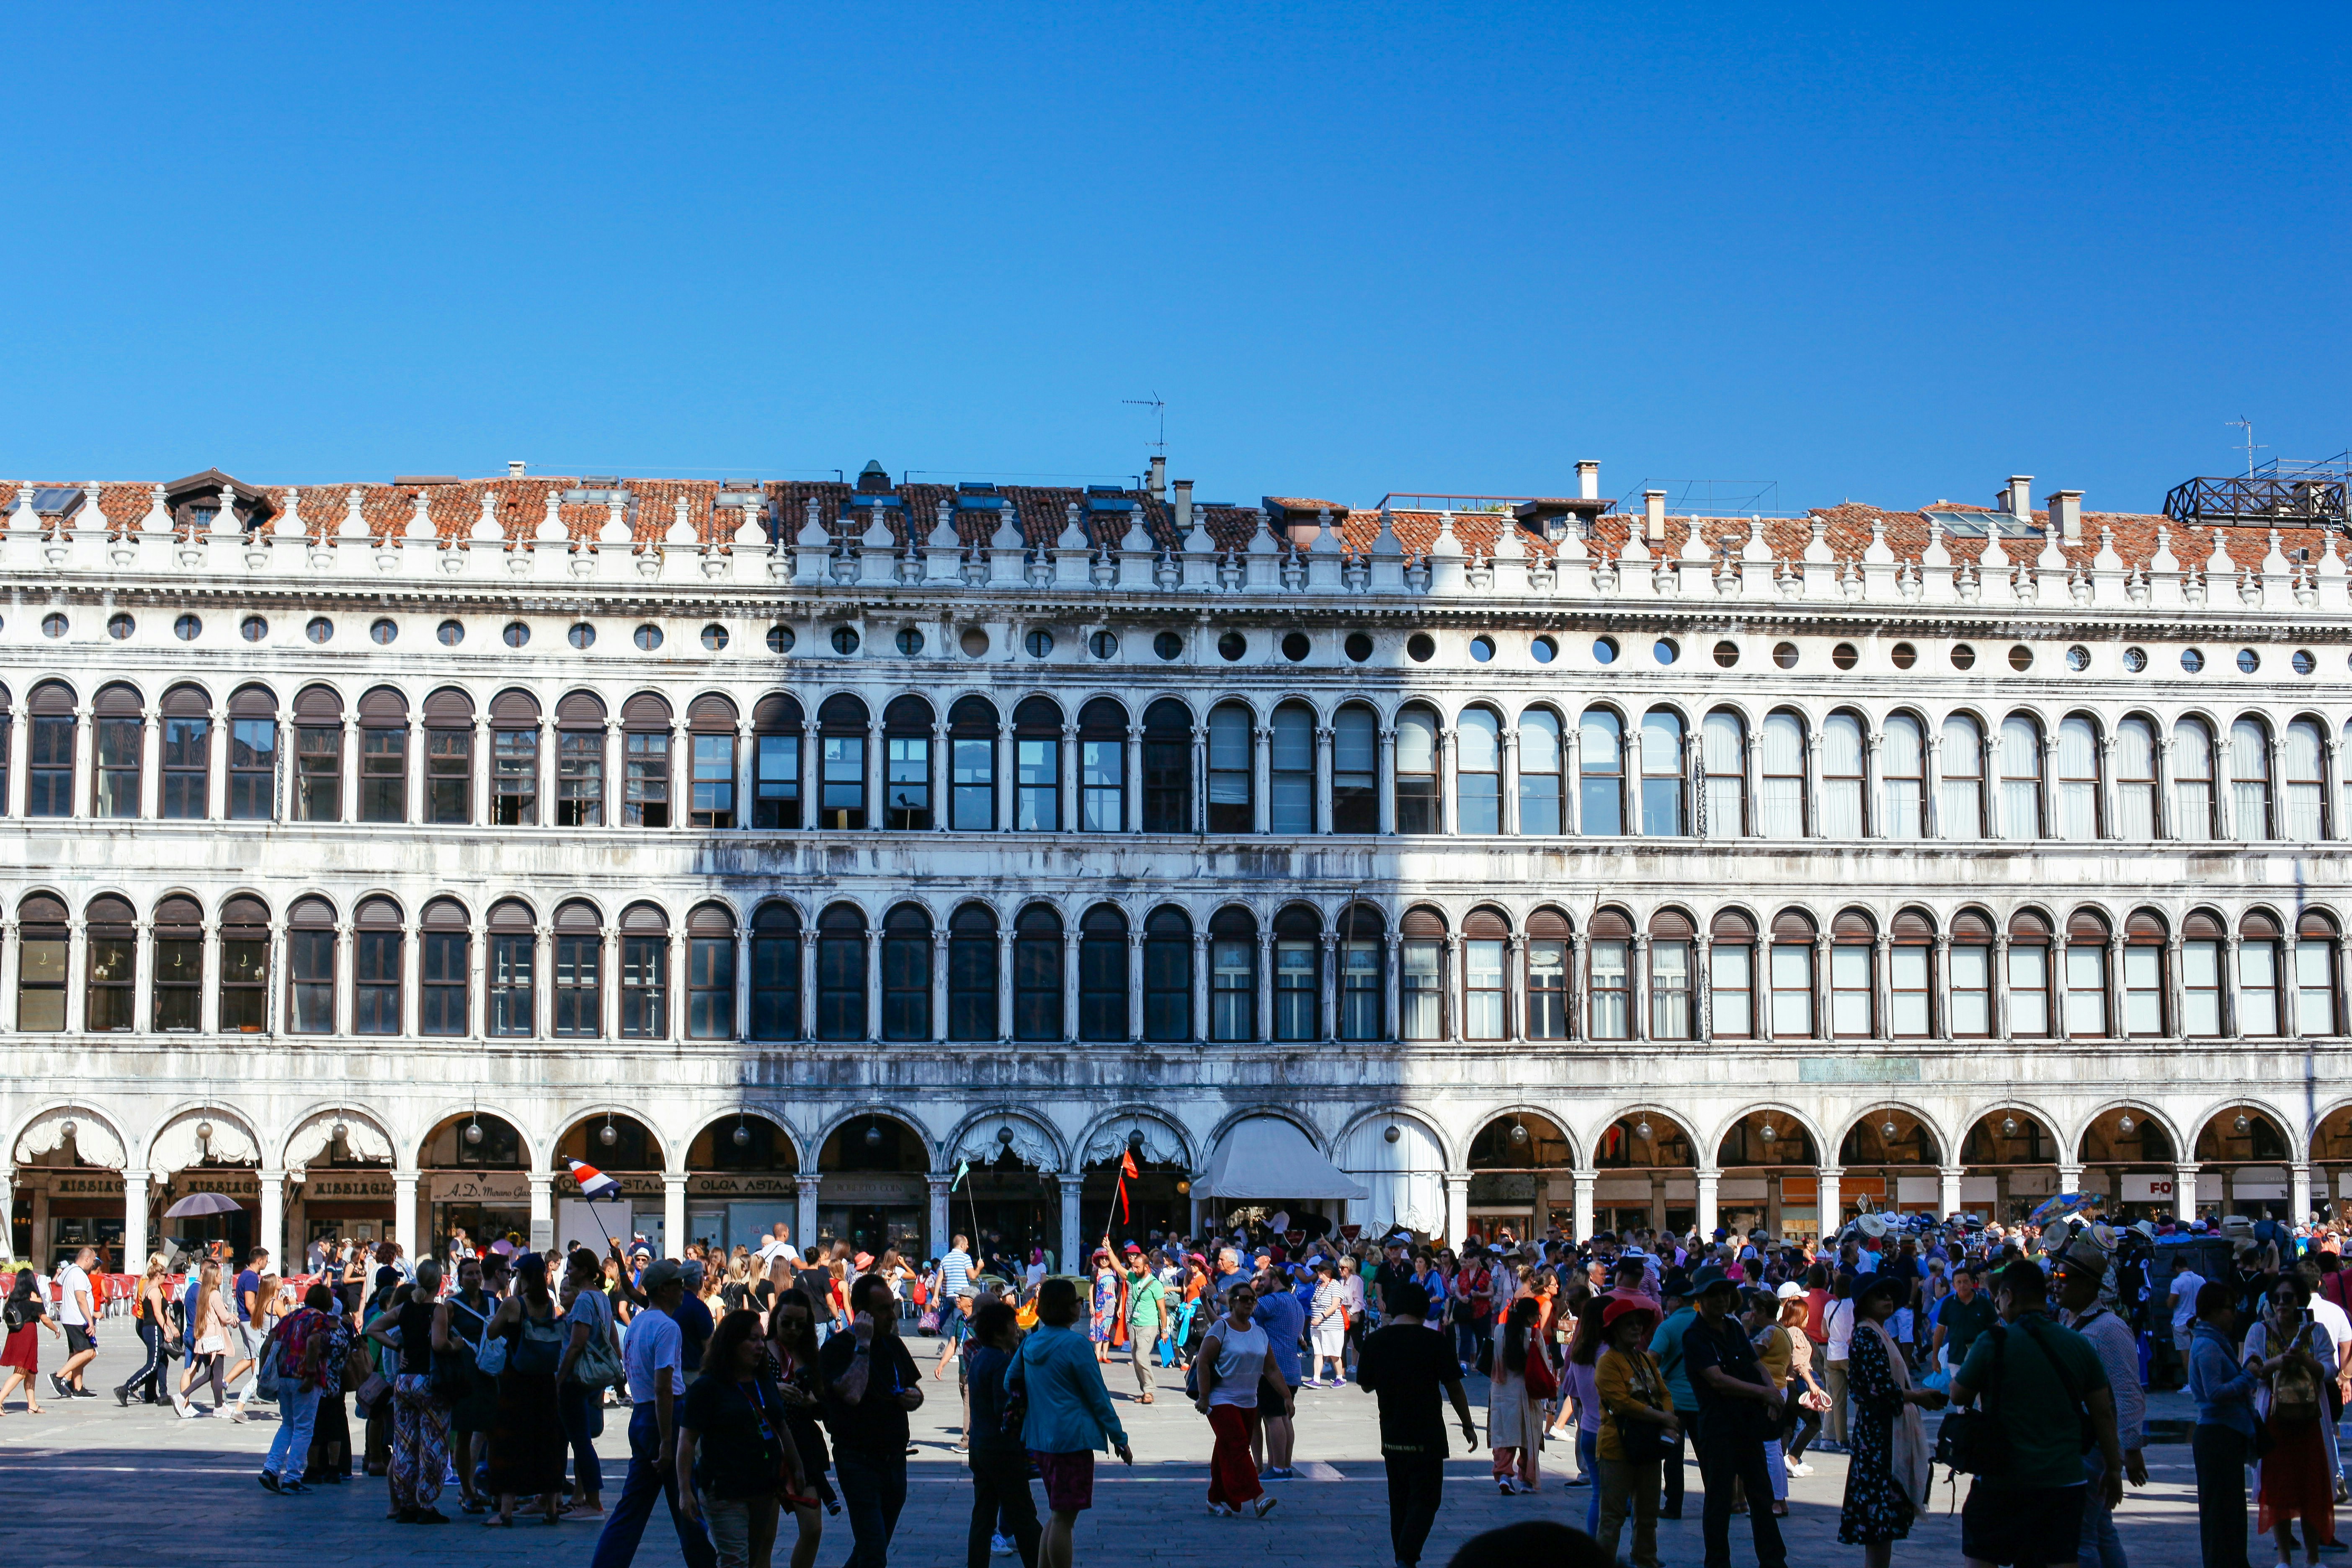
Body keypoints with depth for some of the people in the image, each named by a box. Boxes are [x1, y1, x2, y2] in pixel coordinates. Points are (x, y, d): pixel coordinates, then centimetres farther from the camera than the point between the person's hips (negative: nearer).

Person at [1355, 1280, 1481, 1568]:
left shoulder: (1375, 1341, -1)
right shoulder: (1433, 1341, -10)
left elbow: (1366, 1385, 10)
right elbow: (1454, 1388, -4)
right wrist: (1468, 1426, 7)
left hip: (1391, 1437, 4)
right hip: (1426, 1437, -4)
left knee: (1399, 1501, 15)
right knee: (1425, 1500, -1)